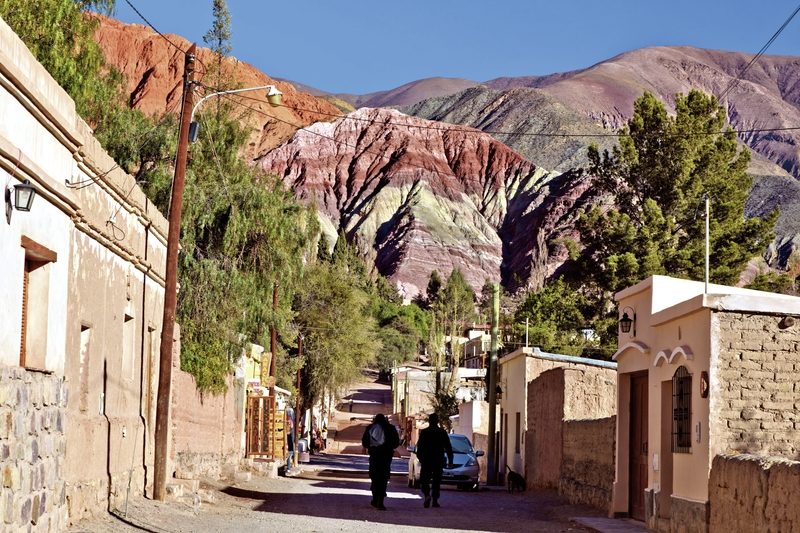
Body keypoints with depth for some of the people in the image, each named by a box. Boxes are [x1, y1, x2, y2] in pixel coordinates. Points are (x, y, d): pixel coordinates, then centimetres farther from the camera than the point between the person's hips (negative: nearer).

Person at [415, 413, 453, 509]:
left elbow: (419, 447, 0)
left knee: (424, 480, 5)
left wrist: (420, 458, 10)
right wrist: (450, 459, 7)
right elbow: (448, 447, 2)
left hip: (426, 461, -1)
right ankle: (435, 500, 2)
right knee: (436, 481, 7)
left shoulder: (424, 432, -1)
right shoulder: (442, 432, 1)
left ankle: (427, 495, -19)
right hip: (439, 460, 1)